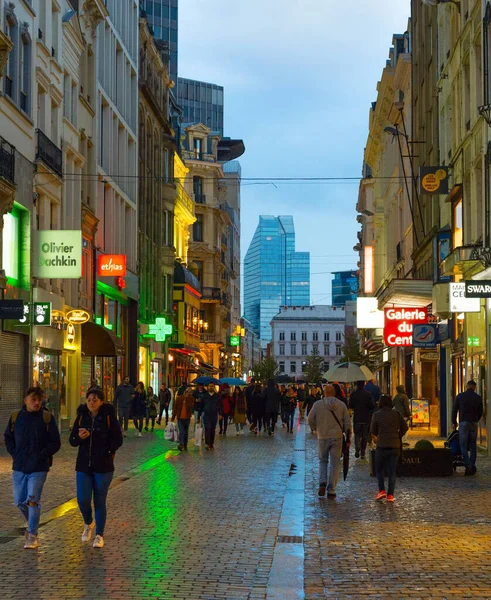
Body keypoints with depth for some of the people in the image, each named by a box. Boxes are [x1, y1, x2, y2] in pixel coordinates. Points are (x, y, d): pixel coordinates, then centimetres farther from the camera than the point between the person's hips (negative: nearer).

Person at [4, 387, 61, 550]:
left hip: (38, 468, -4)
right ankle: (32, 523, 38)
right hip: (19, 468, 4)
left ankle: (32, 535, -1)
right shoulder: (15, 417, 3)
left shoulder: (47, 418, -6)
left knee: (32, 501, -10)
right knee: (19, 502, 10)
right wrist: (15, 454, 3)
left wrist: (41, 455, -11)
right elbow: (8, 438, 16)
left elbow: (56, 443, -3)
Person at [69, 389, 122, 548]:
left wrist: (107, 452, -12)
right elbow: (72, 441, 7)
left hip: (103, 467, -3)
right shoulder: (81, 417, 5)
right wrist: (79, 437, -14)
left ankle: (99, 535, 16)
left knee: (100, 501, 2)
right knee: (83, 500, -3)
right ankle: (88, 524, 28)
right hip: (83, 466, 3)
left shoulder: (108, 417, -5)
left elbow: (118, 440, -3)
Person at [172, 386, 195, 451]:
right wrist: (173, 417, 2)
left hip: (187, 418, 1)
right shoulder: (179, 398, -1)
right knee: (181, 432, -14)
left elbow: (191, 406, -20)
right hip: (180, 418, -1)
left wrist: (187, 399, -19)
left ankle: (185, 445, 24)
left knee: (186, 432, 13)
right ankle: (181, 444, -20)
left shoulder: (191, 399, -1)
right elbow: (175, 408, 3)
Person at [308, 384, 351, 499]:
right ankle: (331, 491, 4)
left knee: (323, 461, 17)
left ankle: (322, 482, -4)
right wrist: (348, 438, 9)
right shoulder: (342, 405, 1)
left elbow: (310, 419, -5)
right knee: (334, 463, 6)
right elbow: (347, 423, 2)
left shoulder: (318, 404, -3)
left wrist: (316, 429, 13)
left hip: (322, 437, 0)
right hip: (337, 437, 0)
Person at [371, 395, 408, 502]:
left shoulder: (376, 415, -5)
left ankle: (381, 490, 1)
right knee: (392, 471, 7)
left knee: (379, 469, 13)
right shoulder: (396, 414, 1)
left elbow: (373, 431, 0)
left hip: (382, 446, -2)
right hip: (395, 446, 2)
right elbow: (404, 427, 2)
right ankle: (390, 494, 4)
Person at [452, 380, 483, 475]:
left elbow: (454, 410, 1)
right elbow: (480, 412, 11)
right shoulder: (478, 398, 4)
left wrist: (454, 422, 13)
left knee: (463, 446, 0)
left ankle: (468, 466, -12)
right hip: (474, 423, 2)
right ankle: (472, 467, 8)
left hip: (463, 423, -2)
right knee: (473, 446, 10)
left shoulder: (460, 396, 0)